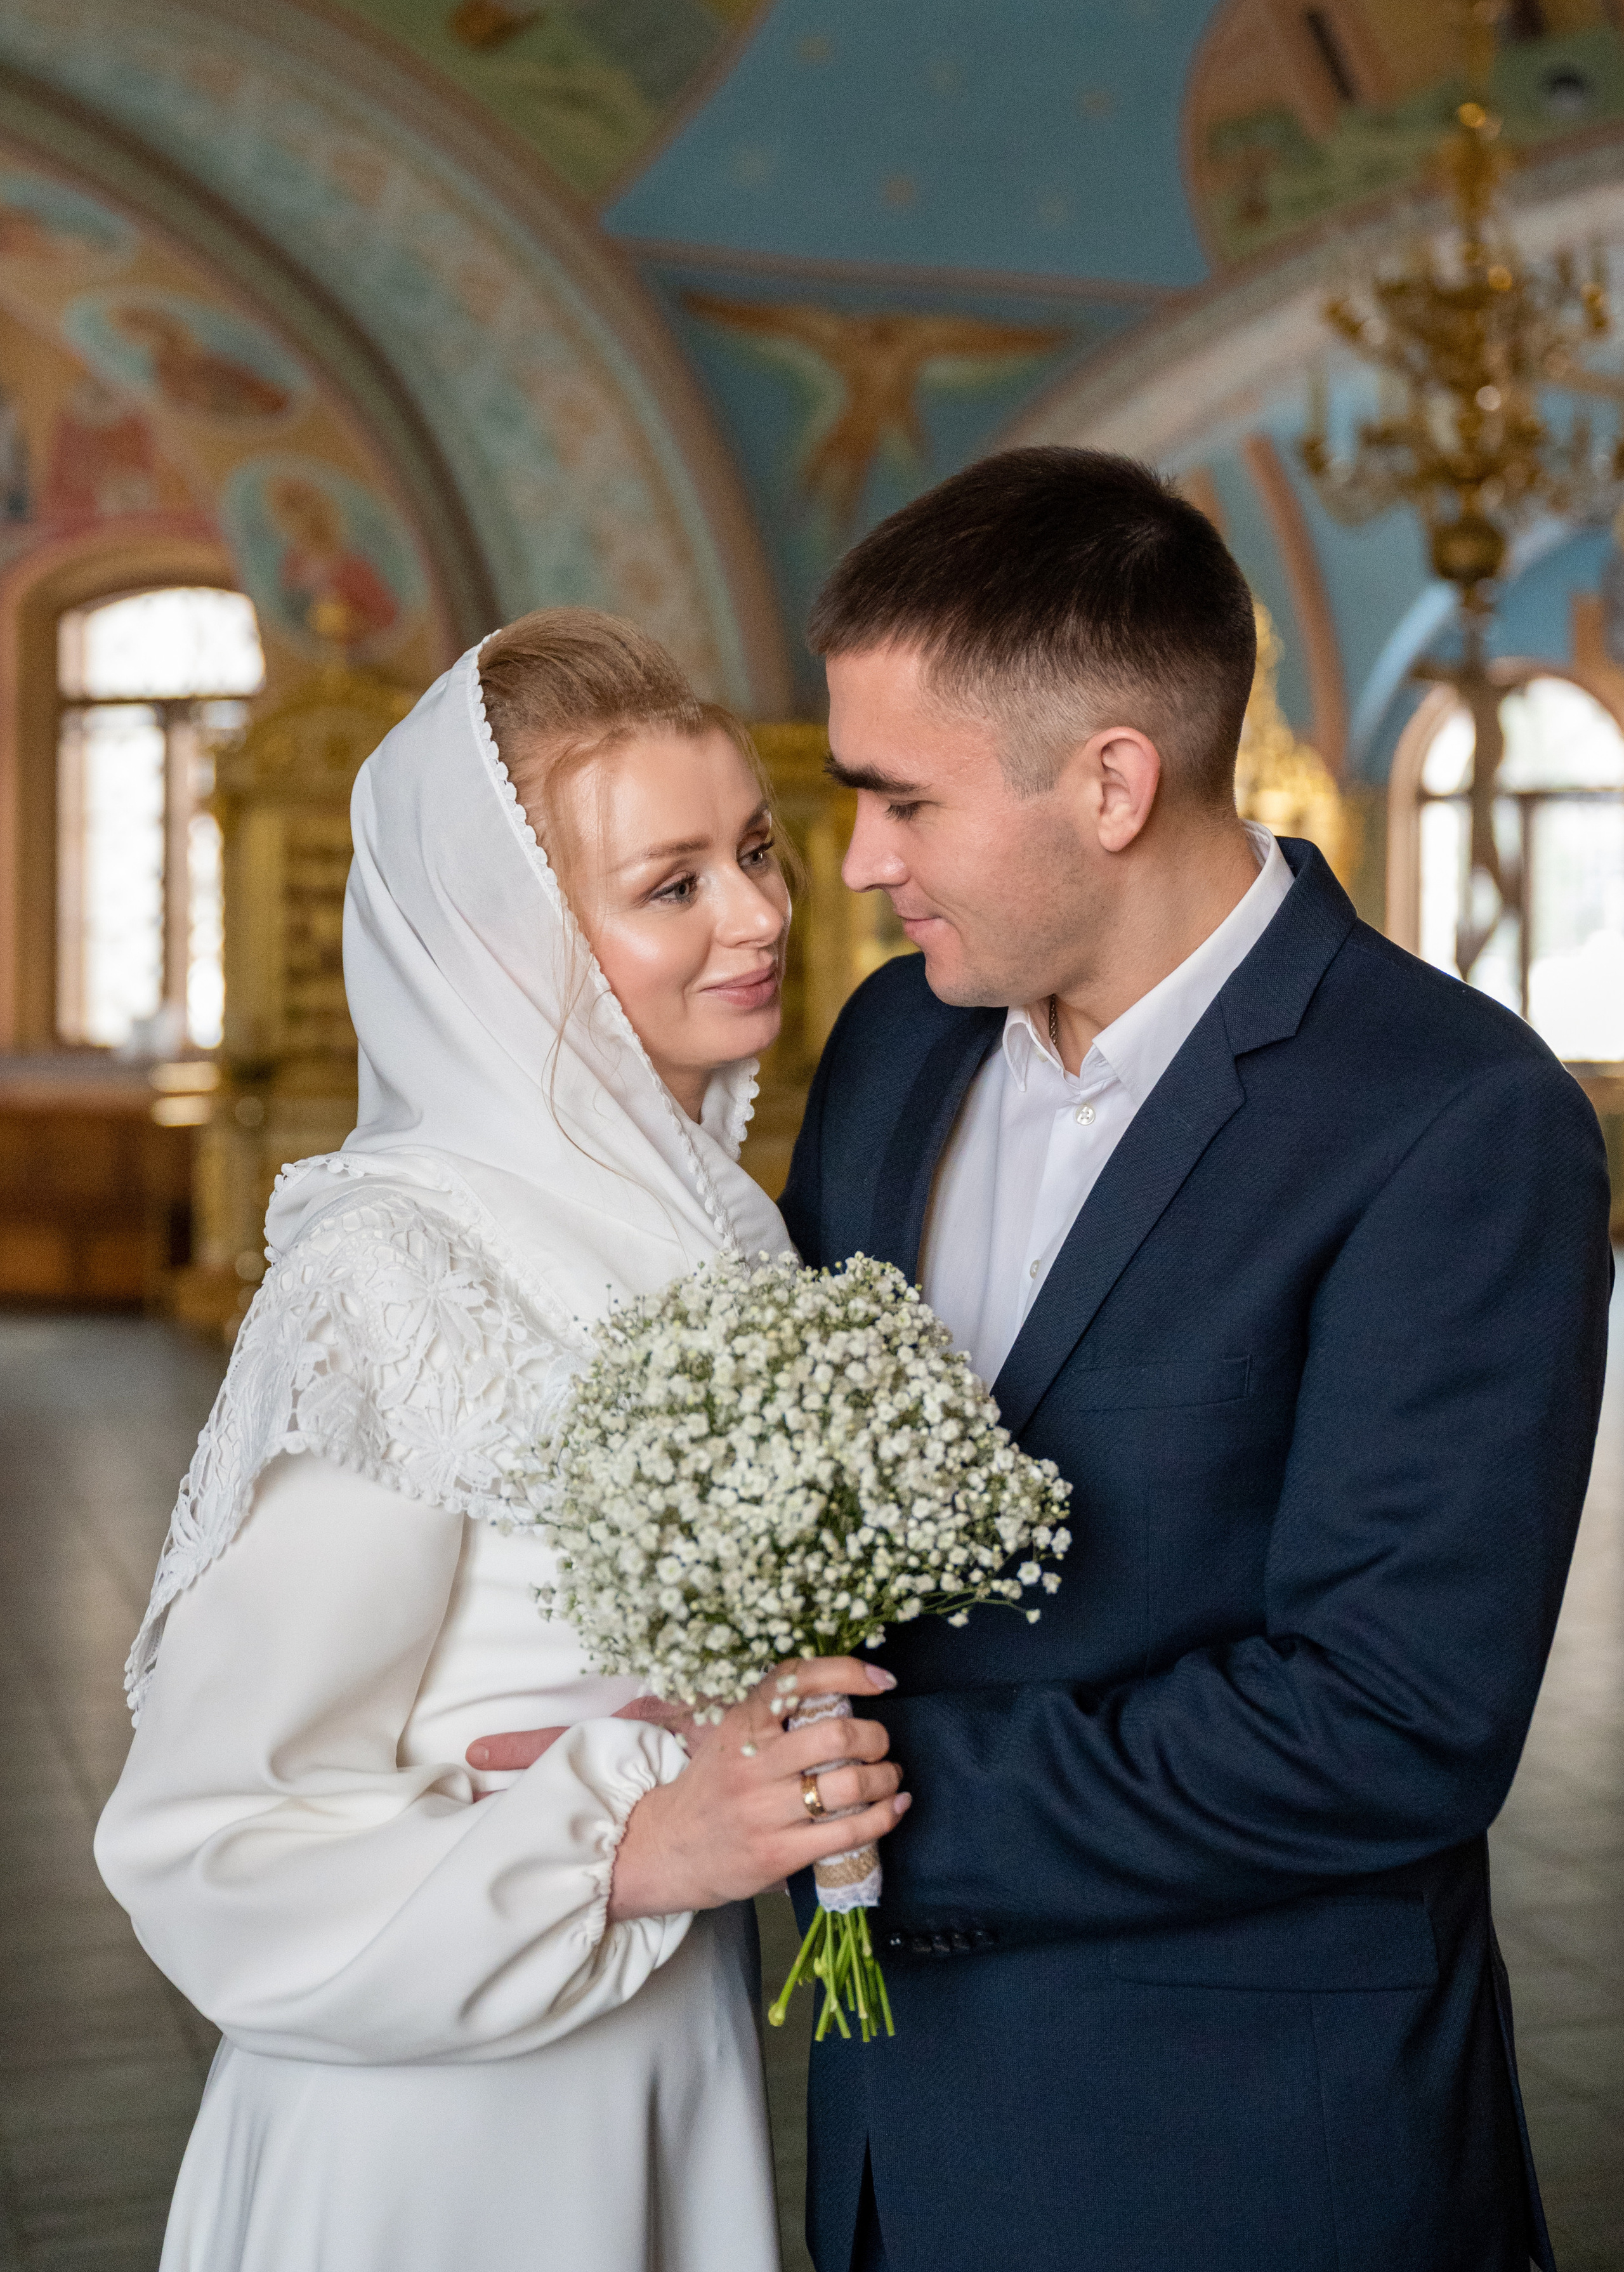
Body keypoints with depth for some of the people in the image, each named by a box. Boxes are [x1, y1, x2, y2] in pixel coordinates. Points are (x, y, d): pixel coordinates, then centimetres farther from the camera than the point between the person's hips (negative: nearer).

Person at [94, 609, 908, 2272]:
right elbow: (213, 1841, -19)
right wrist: (631, 1849, -27)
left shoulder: (715, 1225, 0)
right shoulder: (393, 1276, -22)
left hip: (680, 2063, 7)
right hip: (438, 2131, -7)